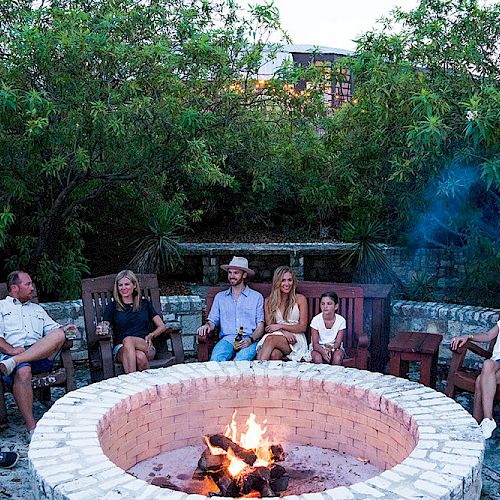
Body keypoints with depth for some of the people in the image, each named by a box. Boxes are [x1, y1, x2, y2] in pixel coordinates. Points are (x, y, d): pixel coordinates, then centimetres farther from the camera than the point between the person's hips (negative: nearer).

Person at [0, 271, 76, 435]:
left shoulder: (37, 309, 34)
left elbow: (54, 329, 24)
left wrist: (64, 328, 0)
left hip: (41, 356, 4)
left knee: (59, 334, -26)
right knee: (23, 371, -39)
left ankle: (14, 361, -36)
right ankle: (32, 427, -36)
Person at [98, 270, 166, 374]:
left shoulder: (145, 304, 19)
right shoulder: (113, 306, 16)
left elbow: (161, 326, 15)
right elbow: (105, 328, 7)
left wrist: (151, 335, -6)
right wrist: (100, 330, -19)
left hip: (144, 345, 0)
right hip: (121, 348, 0)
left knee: (128, 340, -38)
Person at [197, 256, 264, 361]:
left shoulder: (257, 297, 14)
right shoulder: (220, 297, 23)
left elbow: (260, 326, 8)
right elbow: (213, 320, 18)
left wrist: (250, 340, -12)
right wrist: (207, 325, -7)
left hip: (249, 339, -2)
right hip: (227, 339, 2)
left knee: (241, 360, -36)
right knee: (215, 359, -33)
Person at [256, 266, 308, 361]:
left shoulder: (300, 299, 6)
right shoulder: (268, 301, 13)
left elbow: (303, 327, 2)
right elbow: (269, 326, 7)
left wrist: (280, 326, -8)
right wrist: (284, 332, -14)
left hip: (296, 340, -2)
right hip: (277, 336, 2)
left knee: (270, 339, -35)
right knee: (274, 354, -38)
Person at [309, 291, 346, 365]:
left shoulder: (341, 320, -11)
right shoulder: (316, 320, -13)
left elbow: (338, 342, -10)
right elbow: (315, 344, -13)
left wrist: (331, 348, -34)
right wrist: (323, 351, -36)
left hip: (335, 347, 1)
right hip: (319, 348, 0)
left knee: (337, 358, -31)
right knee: (317, 358, -32)